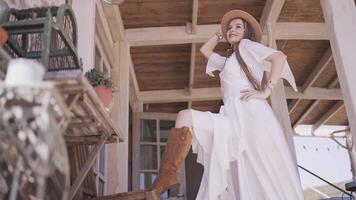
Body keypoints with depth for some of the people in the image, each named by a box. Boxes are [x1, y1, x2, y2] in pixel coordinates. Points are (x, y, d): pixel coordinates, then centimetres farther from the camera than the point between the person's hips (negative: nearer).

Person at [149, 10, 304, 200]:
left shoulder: (247, 45, 13)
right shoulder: (229, 61, 36)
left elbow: (279, 57, -3)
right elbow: (205, 50, 47)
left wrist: (266, 91, -10)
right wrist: (221, 34, 43)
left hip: (249, 116, -8)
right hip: (235, 120, 8)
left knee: (185, 117, -20)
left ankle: (164, 180, -23)